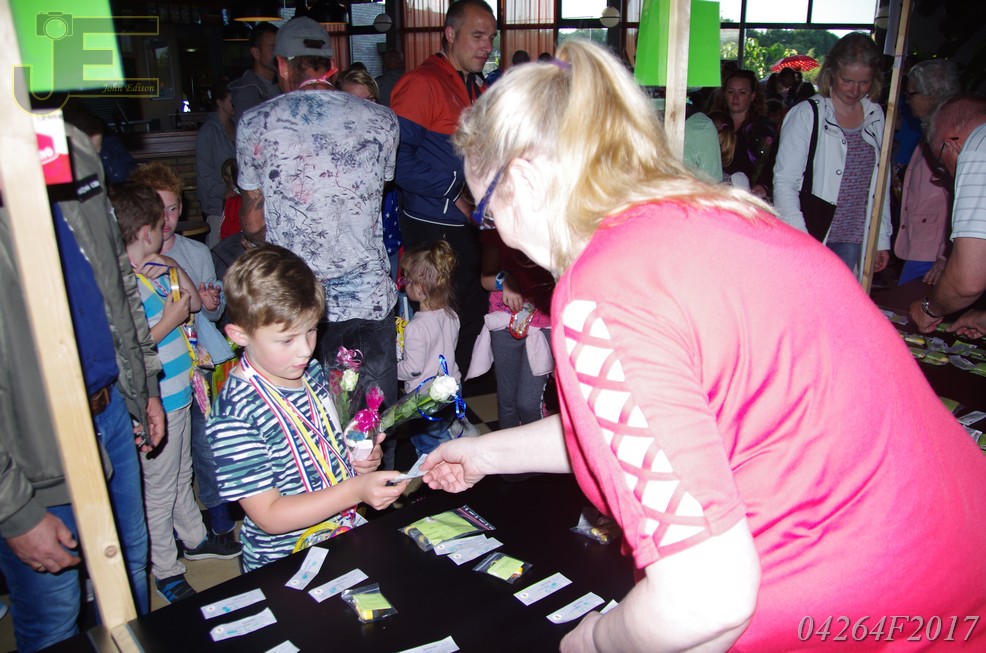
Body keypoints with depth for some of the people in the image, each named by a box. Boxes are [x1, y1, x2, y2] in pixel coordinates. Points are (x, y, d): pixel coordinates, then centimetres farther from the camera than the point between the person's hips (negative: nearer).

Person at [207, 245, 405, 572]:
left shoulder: (311, 372, 3)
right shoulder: (234, 414, -20)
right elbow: (269, 515, -19)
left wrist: (360, 457, 0)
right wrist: (355, 491, -26)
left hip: (349, 537, 5)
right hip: (284, 569, -5)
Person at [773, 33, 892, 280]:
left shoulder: (875, 116, 9)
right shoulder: (806, 114, -7)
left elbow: (880, 183, 15)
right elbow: (784, 182, -11)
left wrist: (881, 238, 11)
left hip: (853, 240, 5)